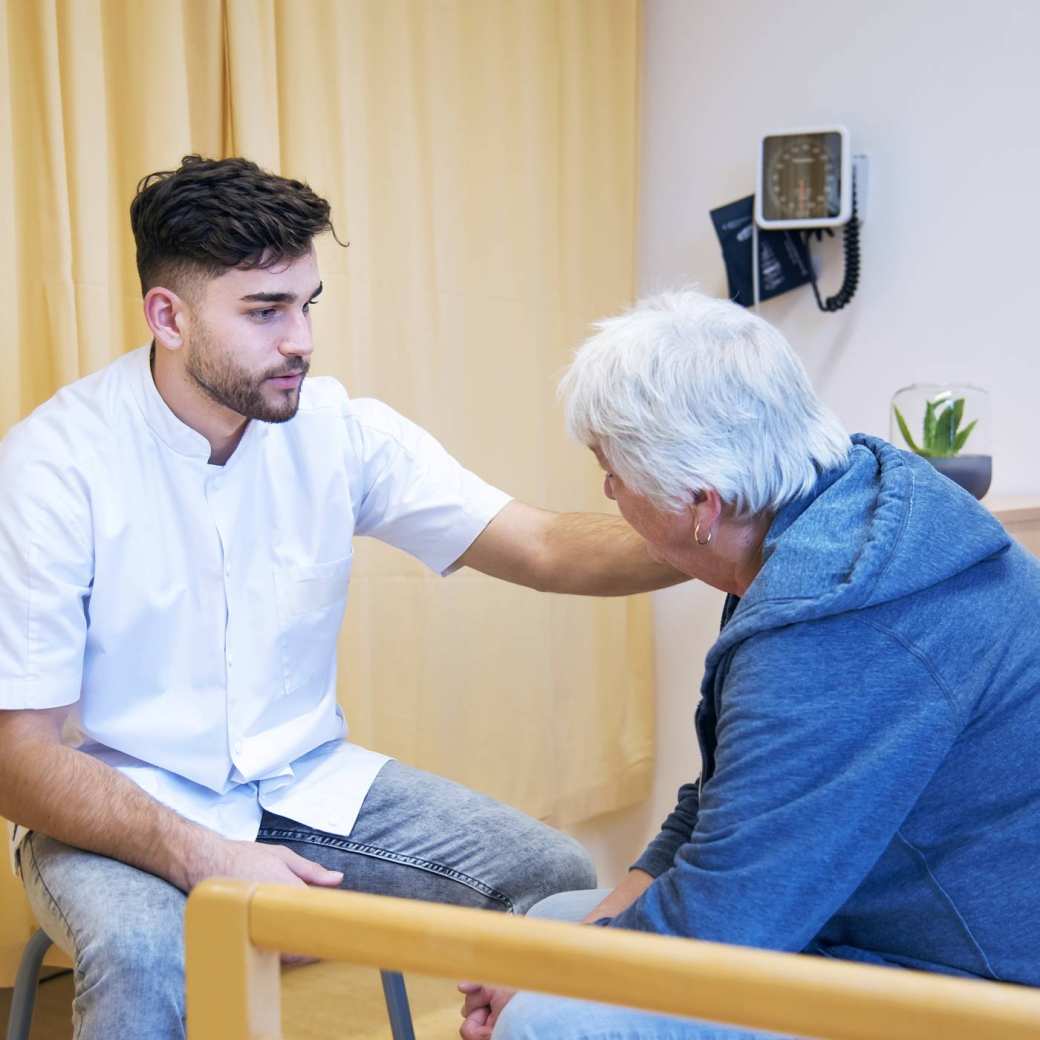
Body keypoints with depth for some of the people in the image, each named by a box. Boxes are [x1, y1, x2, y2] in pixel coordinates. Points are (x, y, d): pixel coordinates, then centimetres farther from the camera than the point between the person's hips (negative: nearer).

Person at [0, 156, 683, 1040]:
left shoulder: (340, 430, -5)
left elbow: (546, 548, -7)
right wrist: (205, 859, -31)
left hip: (305, 784, 4)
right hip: (122, 809, -4)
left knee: (564, 882, -10)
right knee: (142, 955, -36)